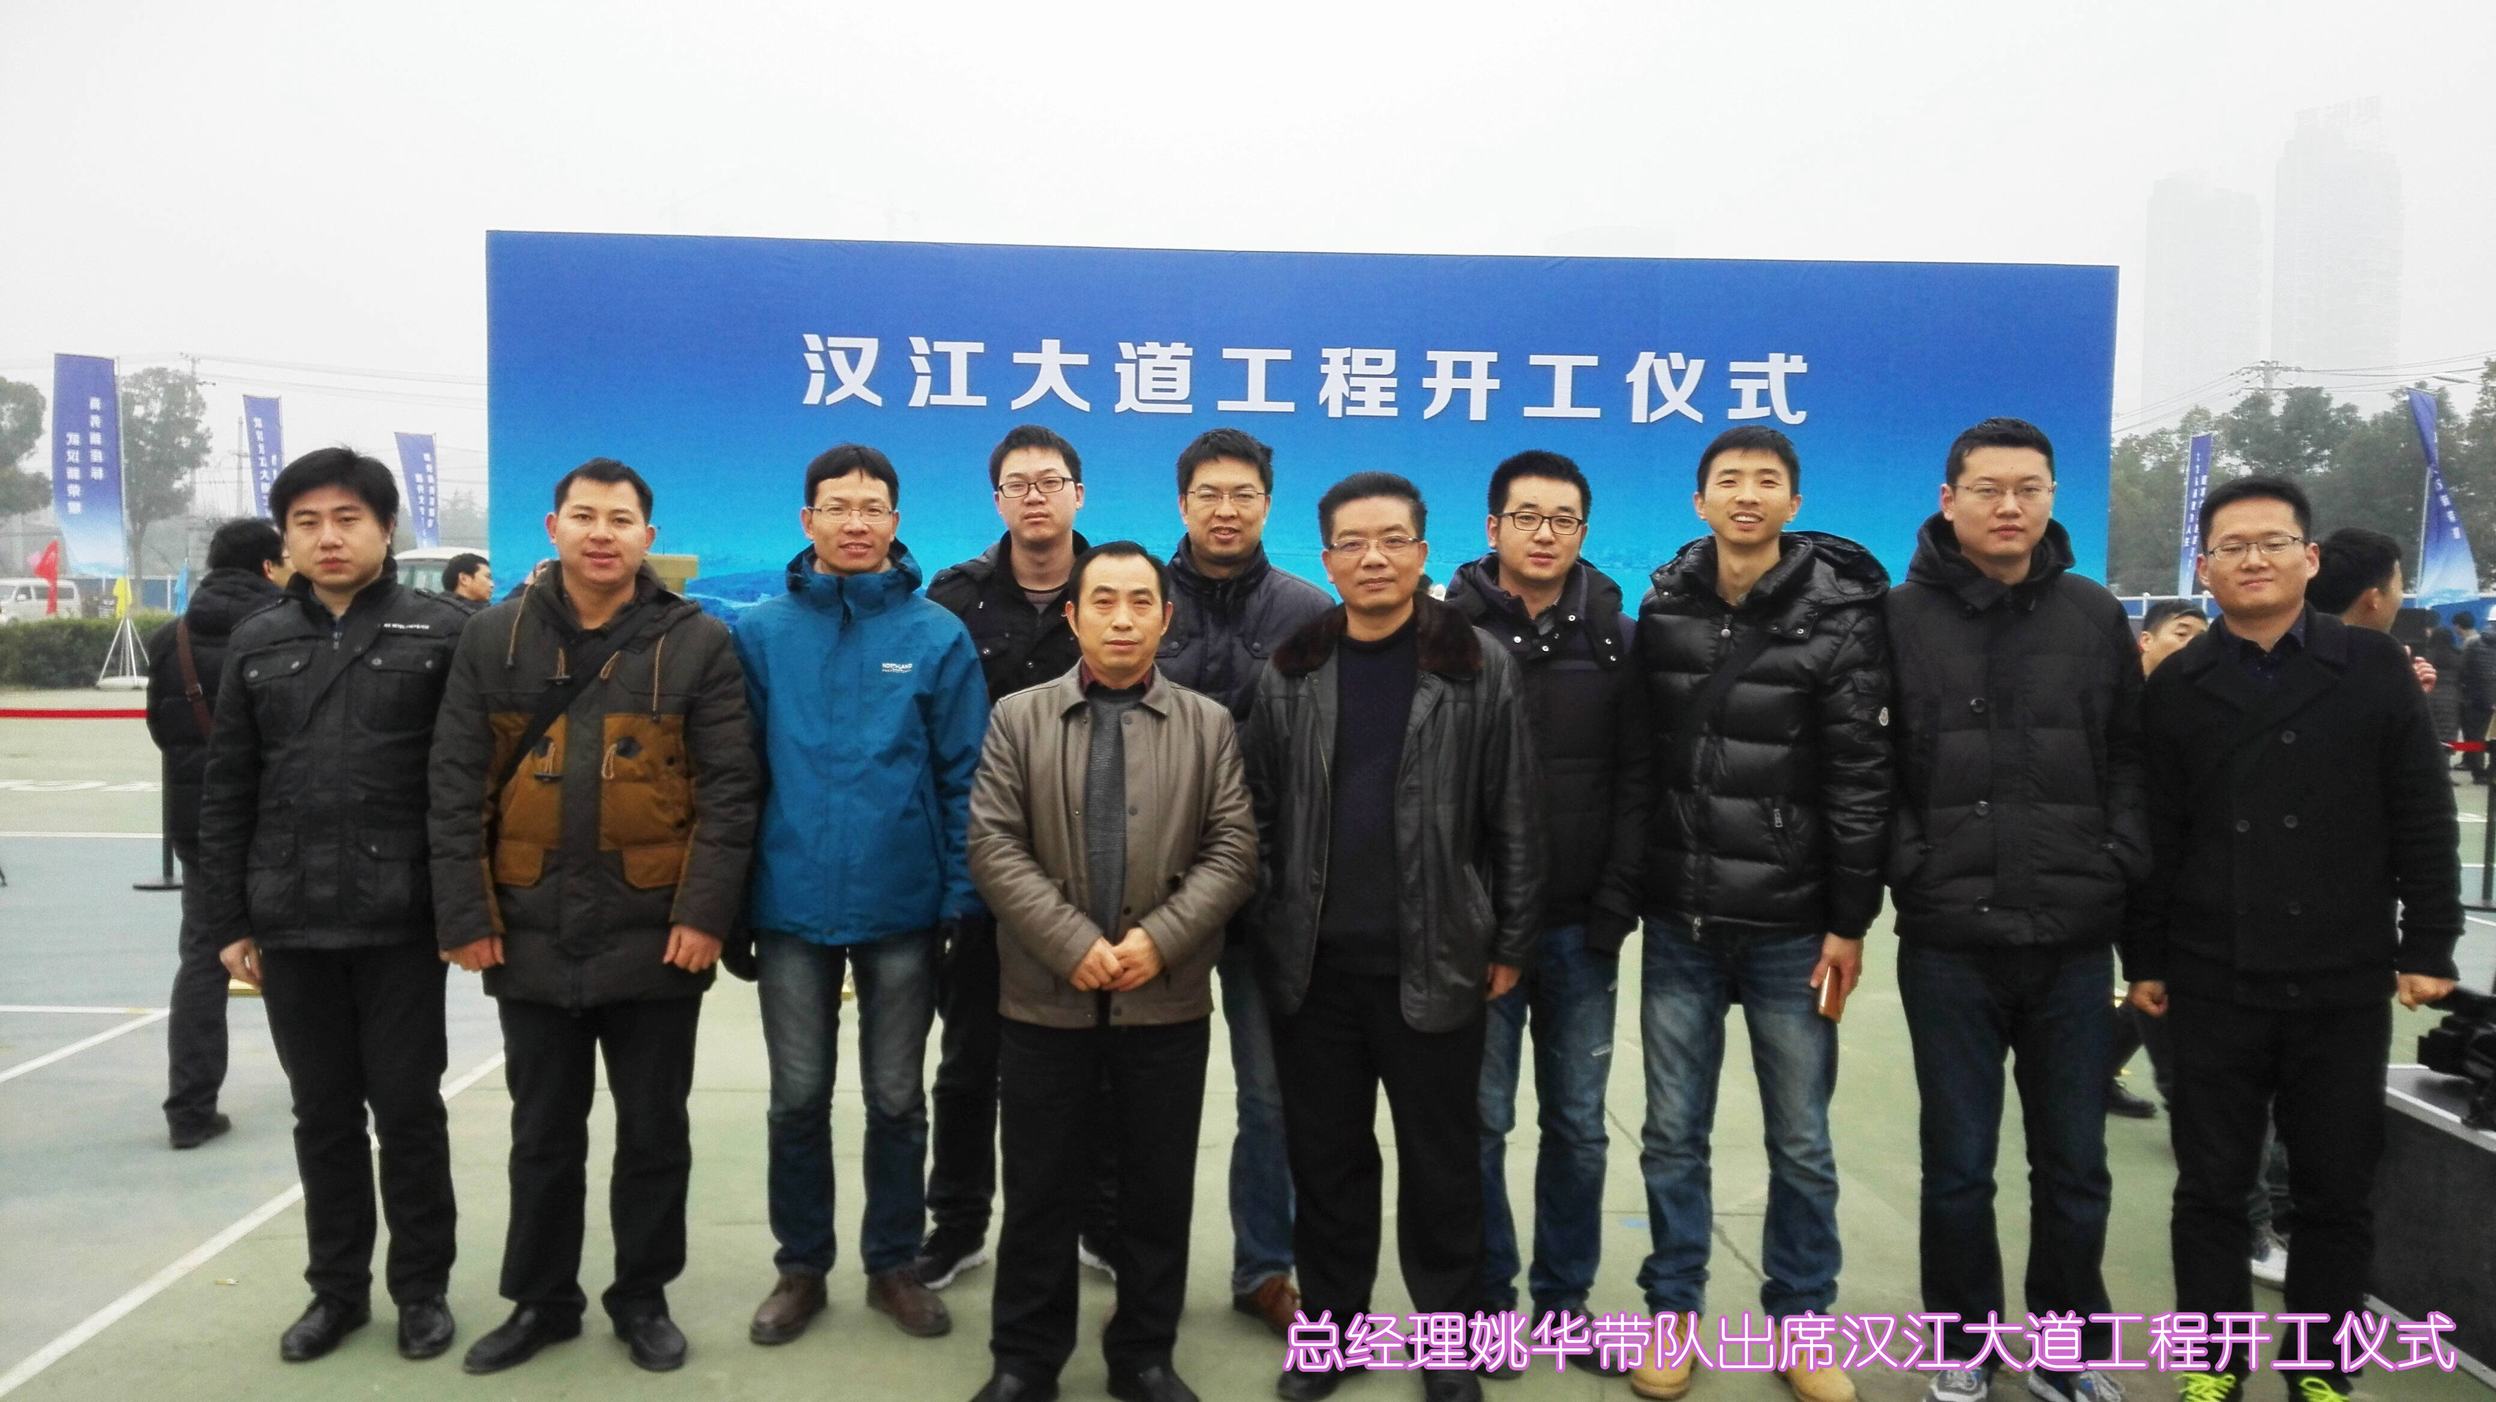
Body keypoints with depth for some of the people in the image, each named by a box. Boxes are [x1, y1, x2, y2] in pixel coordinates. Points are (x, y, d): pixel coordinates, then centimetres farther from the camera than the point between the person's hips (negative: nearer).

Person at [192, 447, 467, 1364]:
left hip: (402, 920, -3)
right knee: (323, 1111, 13)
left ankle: (422, 1287, 22)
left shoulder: (440, 633, -3)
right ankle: (337, 1286, 28)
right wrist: (227, 919, 7)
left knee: (408, 1106, 6)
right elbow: (227, 793, 10)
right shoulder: (258, 643, 8)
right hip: (290, 922, 3)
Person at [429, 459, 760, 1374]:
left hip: (656, 937, -2)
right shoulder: (494, 640, 4)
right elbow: (457, 789, 3)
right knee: (543, 1134, 15)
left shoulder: (697, 643, -2)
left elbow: (729, 789, -6)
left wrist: (705, 912, -12)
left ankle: (642, 1298, 28)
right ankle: (541, 1299, 32)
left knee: (653, 1133, 11)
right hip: (532, 937, 2)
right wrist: (465, 915, -2)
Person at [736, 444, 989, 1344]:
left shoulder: (938, 636, -4)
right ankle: (801, 1266, 29)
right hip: (793, 905, 1)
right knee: (798, 1099, 13)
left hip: (904, 907, -1)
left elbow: (965, 778, -3)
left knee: (897, 1099, 12)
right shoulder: (760, 633, -1)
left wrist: (959, 897, -8)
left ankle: (894, 1263, 29)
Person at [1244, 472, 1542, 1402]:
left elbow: (1514, 818, -1)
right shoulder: (1291, 674, 4)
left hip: (1434, 961, -2)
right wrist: (1262, 934, 4)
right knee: (1325, 1159, 13)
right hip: (1314, 962, 3)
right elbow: (1259, 813, 8)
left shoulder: (1479, 668, -3)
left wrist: (1511, 943, -2)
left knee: (1441, 1166, 9)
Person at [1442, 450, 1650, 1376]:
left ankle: (1564, 1301, 25)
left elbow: (1636, 780, 2)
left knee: (1578, 1123, 10)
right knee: (1479, 1119, 5)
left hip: (1580, 927, 2)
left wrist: (1616, 903, -6)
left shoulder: (1615, 640, 5)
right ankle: (1486, 1300, 21)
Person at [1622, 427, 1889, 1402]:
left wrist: (1850, 921, -9)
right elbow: (1640, 758, 8)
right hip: (1679, 922, 3)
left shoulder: (1841, 617, -5)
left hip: (1792, 927, -2)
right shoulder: (1662, 611, 4)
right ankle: (1674, 1316, 26)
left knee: (1801, 1142, 9)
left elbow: (1859, 779, -7)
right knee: (1673, 1134, 10)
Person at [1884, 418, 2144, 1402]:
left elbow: (2130, 760, 9)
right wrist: (1909, 869, -11)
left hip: (2074, 940, 2)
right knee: (1958, 1163, 9)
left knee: (2074, 1165, 12)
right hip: (1949, 940, -2)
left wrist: (2120, 869, -2)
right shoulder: (1901, 619, -1)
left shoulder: (2096, 618, 7)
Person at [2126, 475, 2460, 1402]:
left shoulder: (2376, 669, 2)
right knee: (2211, 1186, 8)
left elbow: (2423, 823, 2)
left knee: (2338, 1190, 10)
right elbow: (2150, 838, 3)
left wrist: (2428, 946, -1)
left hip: (2344, 981, 0)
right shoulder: (2175, 689, 2)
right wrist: (2144, 959, 2)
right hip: (2212, 984, 0)